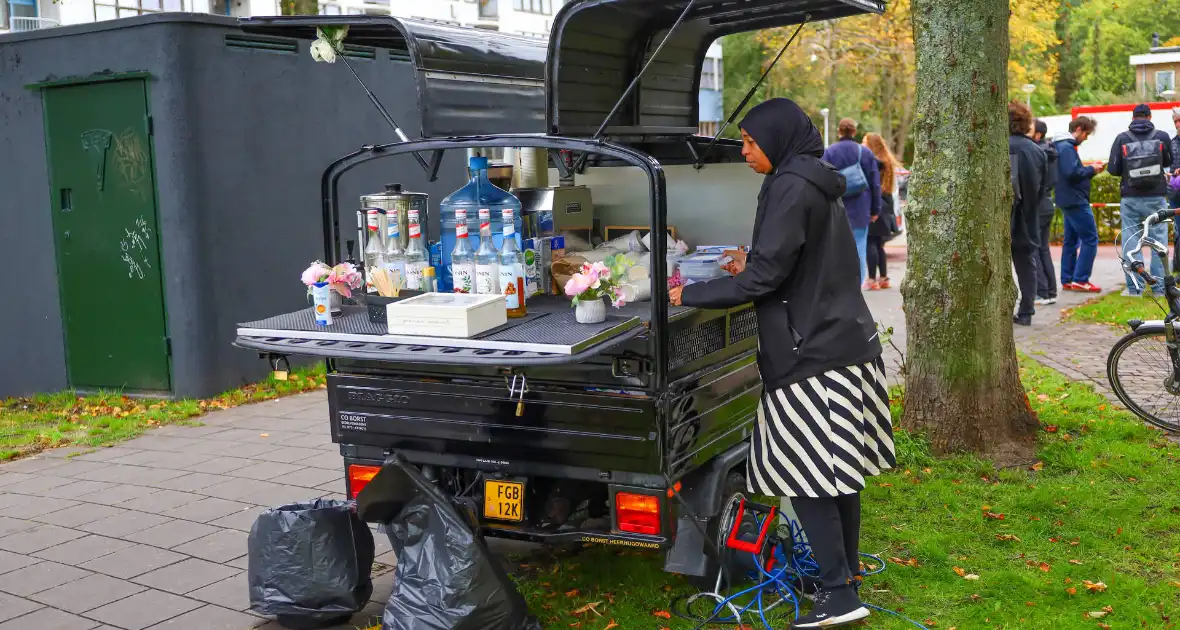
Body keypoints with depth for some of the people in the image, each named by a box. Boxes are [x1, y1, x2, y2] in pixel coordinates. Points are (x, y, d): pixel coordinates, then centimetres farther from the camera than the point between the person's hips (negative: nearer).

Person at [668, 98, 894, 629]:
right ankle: (845, 569, 27)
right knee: (839, 467, 16)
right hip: (844, 342, 10)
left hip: (812, 351, -10)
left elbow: (767, 276, -17)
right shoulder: (817, 184, 16)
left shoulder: (790, 187, -14)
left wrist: (691, 295, -10)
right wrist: (752, 264, 23)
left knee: (803, 471, -6)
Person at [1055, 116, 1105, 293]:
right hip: (1075, 200, -11)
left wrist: (1090, 171, 7)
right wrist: (1091, 170, -11)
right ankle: (1080, 280, -8)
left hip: (1069, 200, 11)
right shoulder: (1067, 147, -15)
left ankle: (1067, 280, 15)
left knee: (1071, 240, 13)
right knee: (1090, 238, -8)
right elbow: (1072, 173, -25)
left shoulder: (1064, 146, 16)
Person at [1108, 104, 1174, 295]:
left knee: (1131, 242, 4)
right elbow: (1168, 162, 14)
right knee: (1159, 241, 6)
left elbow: (1113, 169, -4)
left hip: (1131, 198, 0)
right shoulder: (1162, 136, -2)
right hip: (1156, 198, 0)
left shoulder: (1122, 139, -5)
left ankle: (1135, 287, 2)